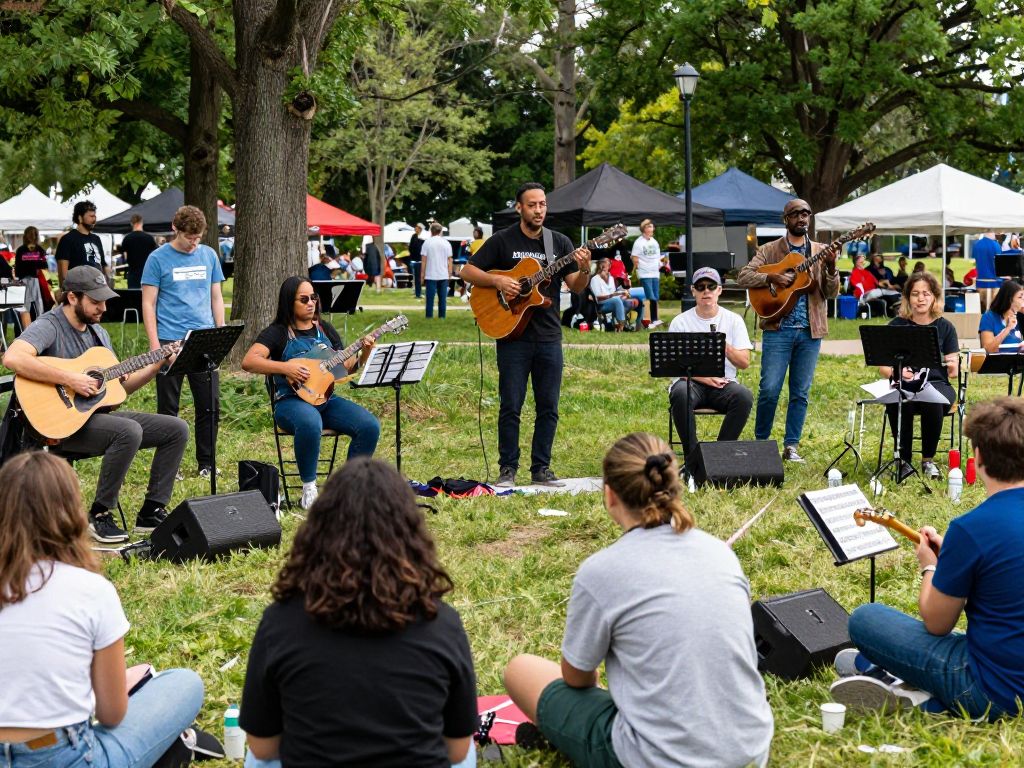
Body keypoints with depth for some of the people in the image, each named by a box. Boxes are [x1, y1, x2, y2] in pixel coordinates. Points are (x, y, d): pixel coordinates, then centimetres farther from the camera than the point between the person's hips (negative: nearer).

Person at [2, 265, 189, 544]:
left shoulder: (98, 332, 15)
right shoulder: (49, 326, -13)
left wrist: (157, 365, 5)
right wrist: (70, 379, -31)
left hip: (99, 413, 9)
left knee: (177, 429, 0)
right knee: (129, 431, -34)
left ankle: (151, 513, 3)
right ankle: (99, 515, -19)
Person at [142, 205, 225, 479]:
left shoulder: (209, 255, 10)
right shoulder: (158, 258, -2)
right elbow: (148, 304, -2)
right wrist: (154, 344, -9)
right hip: (170, 341, -3)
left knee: (210, 405, 3)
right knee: (168, 408, 4)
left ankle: (206, 464, 14)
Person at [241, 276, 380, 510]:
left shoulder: (325, 329, 17)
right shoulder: (277, 333, 0)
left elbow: (348, 366, 19)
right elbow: (248, 361, -15)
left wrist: (364, 352, -1)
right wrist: (285, 368, -24)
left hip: (327, 399, 5)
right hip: (292, 401, -5)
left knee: (370, 426, -18)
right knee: (310, 424, -40)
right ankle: (309, 489, -21)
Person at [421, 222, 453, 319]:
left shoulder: (427, 243, -3)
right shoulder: (446, 243, 4)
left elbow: (423, 261, -3)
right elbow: (449, 260, 5)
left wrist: (422, 275, 1)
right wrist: (450, 274, 12)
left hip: (431, 275, -2)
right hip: (444, 275, 2)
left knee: (430, 298, 1)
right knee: (443, 297, 7)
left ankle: (429, 317, -1)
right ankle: (442, 317, 6)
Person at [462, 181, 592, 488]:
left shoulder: (560, 242, 7)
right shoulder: (502, 241, 1)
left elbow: (577, 287, 3)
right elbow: (468, 271, 1)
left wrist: (585, 269, -18)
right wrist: (497, 281, -15)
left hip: (549, 336, 3)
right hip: (513, 335, -3)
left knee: (548, 407, 5)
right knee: (511, 407, 0)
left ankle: (541, 468, 14)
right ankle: (508, 468, 9)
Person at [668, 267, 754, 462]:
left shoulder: (733, 320, 8)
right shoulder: (681, 322, 5)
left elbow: (745, 363, 1)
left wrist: (724, 346, -18)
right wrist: (703, 377, -16)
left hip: (723, 382, 1)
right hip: (689, 381, -1)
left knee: (744, 396, -32)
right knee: (680, 395, -37)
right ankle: (692, 457, -26)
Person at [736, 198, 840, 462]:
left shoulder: (820, 252, 10)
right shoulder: (769, 250, 6)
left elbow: (832, 293, 5)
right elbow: (743, 277, -3)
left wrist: (831, 267, -13)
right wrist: (772, 277, -17)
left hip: (810, 332, 2)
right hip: (778, 329, -2)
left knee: (801, 392, 5)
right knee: (769, 390, -5)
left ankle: (791, 446, 12)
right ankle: (761, 441, 11)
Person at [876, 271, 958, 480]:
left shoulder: (945, 327, 9)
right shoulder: (896, 326, 9)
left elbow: (953, 371, 5)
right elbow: (883, 367, 8)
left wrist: (951, 365, -19)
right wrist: (896, 372, -15)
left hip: (936, 383, 0)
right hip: (903, 385, 0)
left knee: (932, 403, -37)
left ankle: (928, 460, -15)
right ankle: (903, 460, -18)